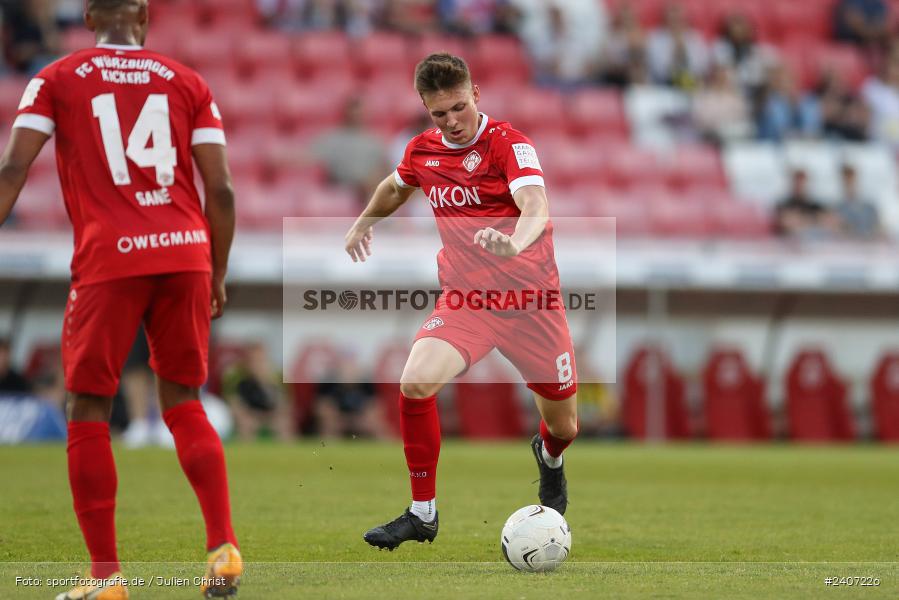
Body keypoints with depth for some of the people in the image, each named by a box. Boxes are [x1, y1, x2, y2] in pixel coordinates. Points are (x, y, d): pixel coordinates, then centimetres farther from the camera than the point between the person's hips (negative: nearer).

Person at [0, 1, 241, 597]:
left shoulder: (57, 80, 8)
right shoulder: (187, 82, 12)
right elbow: (221, 190, 7)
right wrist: (219, 275, 17)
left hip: (108, 262, -3)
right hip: (186, 256, 3)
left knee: (89, 411, 7)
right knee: (184, 403, 16)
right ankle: (224, 549, 3)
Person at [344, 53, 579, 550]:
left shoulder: (507, 143, -15)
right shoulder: (422, 150, 2)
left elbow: (537, 208, -33)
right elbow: (395, 187, 27)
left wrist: (514, 243, -53)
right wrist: (362, 224, 40)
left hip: (529, 299, -3)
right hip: (463, 298, 3)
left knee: (563, 425, 7)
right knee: (416, 383, -24)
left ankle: (550, 458, 49)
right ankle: (422, 513, -9)